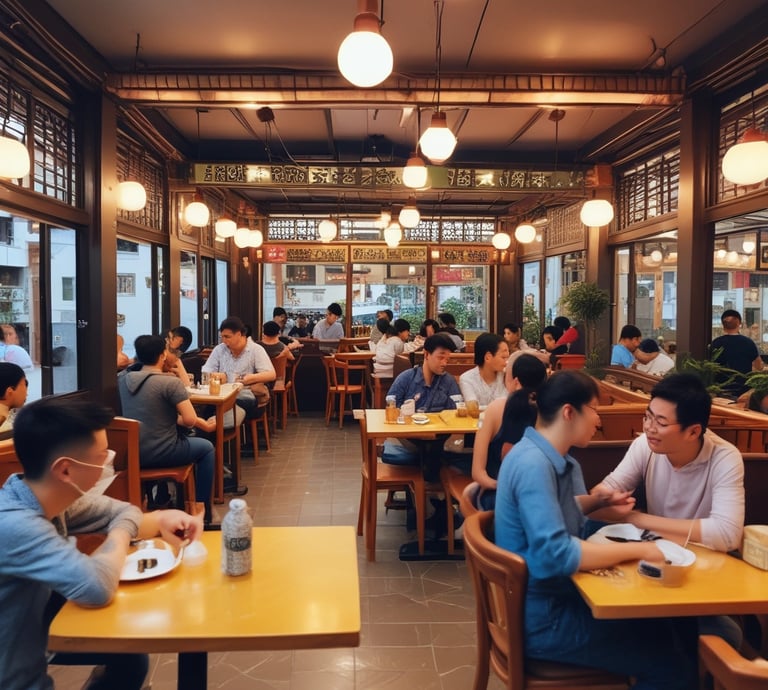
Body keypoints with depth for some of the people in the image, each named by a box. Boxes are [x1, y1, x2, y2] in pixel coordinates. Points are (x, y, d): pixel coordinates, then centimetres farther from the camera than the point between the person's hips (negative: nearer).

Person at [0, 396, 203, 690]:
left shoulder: (50, 495, -9)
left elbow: (120, 512, 6)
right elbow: (97, 587, -44)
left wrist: (161, 520, -16)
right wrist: (122, 532, -23)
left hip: (36, 637, 7)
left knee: (130, 656, 14)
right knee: (129, 656, 4)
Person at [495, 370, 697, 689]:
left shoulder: (546, 455, 3)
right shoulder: (533, 464, -27)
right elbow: (553, 556, -32)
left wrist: (600, 501, 4)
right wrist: (637, 549, -22)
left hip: (556, 596, 9)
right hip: (542, 617, -9)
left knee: (672, 627, 14)